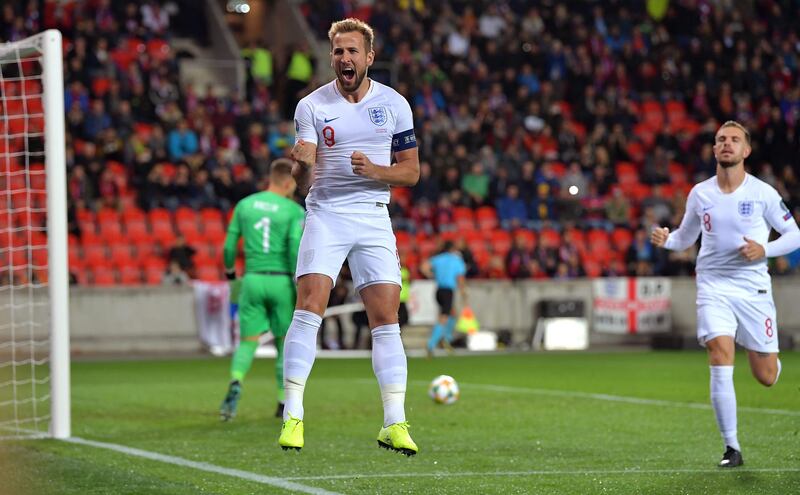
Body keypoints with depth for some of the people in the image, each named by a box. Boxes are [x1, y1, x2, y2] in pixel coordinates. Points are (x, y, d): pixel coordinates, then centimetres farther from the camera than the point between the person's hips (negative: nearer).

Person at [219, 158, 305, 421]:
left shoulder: (244, 205, 6)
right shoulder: (294, 211, -4)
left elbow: (229, 245, 6)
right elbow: (295, 250, -13)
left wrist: (229, 271, 25)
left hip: (252, 279, 2)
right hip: (281, 281, -2)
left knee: (248, 342, 4)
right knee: (285, 343, 12)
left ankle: (235, 383, -25)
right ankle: (283, 403, 14)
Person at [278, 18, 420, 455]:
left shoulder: (394, 104, 5)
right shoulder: (312, 106, 1)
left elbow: (411, 170, 7)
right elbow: (302, 179, -6)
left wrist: (375, 171, -13)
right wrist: (302, 165, -30)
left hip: (374, 218, 1)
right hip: (325, 214, -1)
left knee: (386, 318, -5)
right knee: (309, 306, -16)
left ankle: (394, 423, -2)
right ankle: (293, 416, -14)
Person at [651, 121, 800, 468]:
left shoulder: (763, 193, -4)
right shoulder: (699, 194, 4)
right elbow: (686, 238, 18)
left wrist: (764, 250, -15)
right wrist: (665, 239, -5)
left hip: (753, 287, -1)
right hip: (713, 286, 1)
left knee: (766, 377, 3)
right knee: (721, 362, -18)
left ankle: (768, 358, 44)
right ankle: (731, 448, -10)